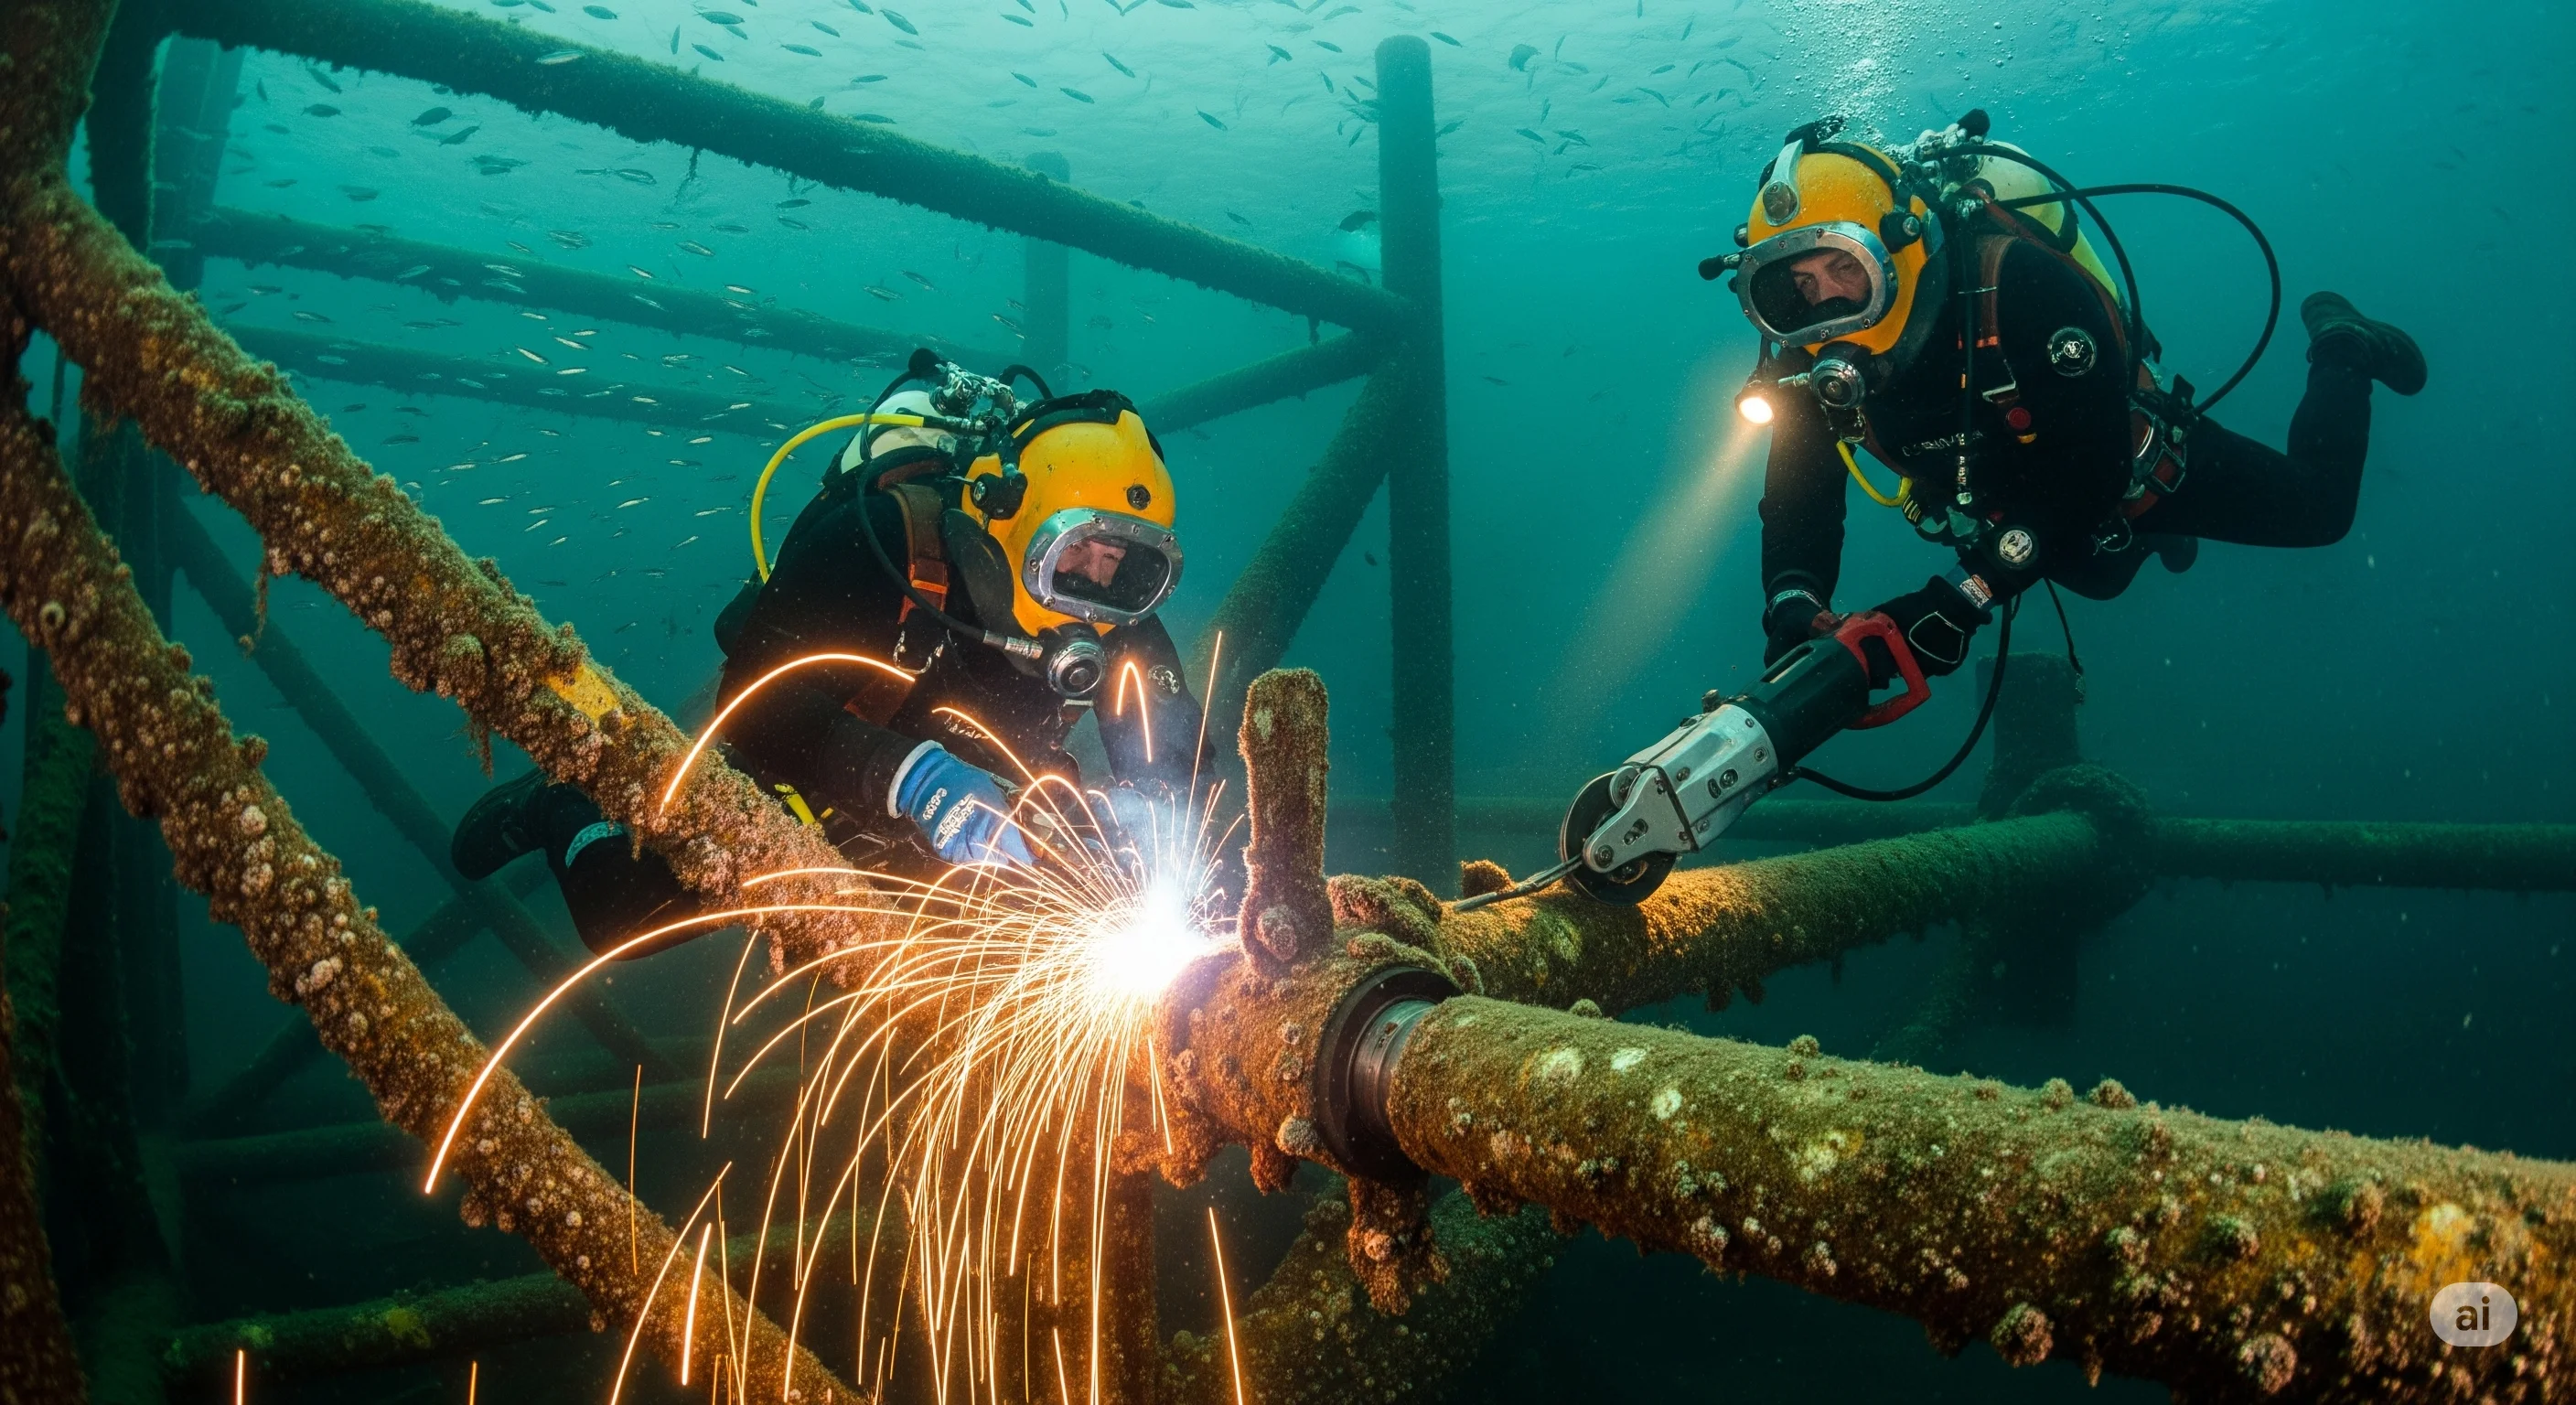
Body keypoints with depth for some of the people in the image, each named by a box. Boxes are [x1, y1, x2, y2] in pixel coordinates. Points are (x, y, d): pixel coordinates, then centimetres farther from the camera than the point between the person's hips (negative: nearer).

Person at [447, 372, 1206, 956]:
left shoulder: (1110, 612, -21)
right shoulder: (887, 541, -36)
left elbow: (1172, 753, -16)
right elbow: (761, 702, -41)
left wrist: (1137, 810, -40)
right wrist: (910, 779, -55)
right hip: (801, 776, -4)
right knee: (630, 919, -3)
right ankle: (559, 811, 30)